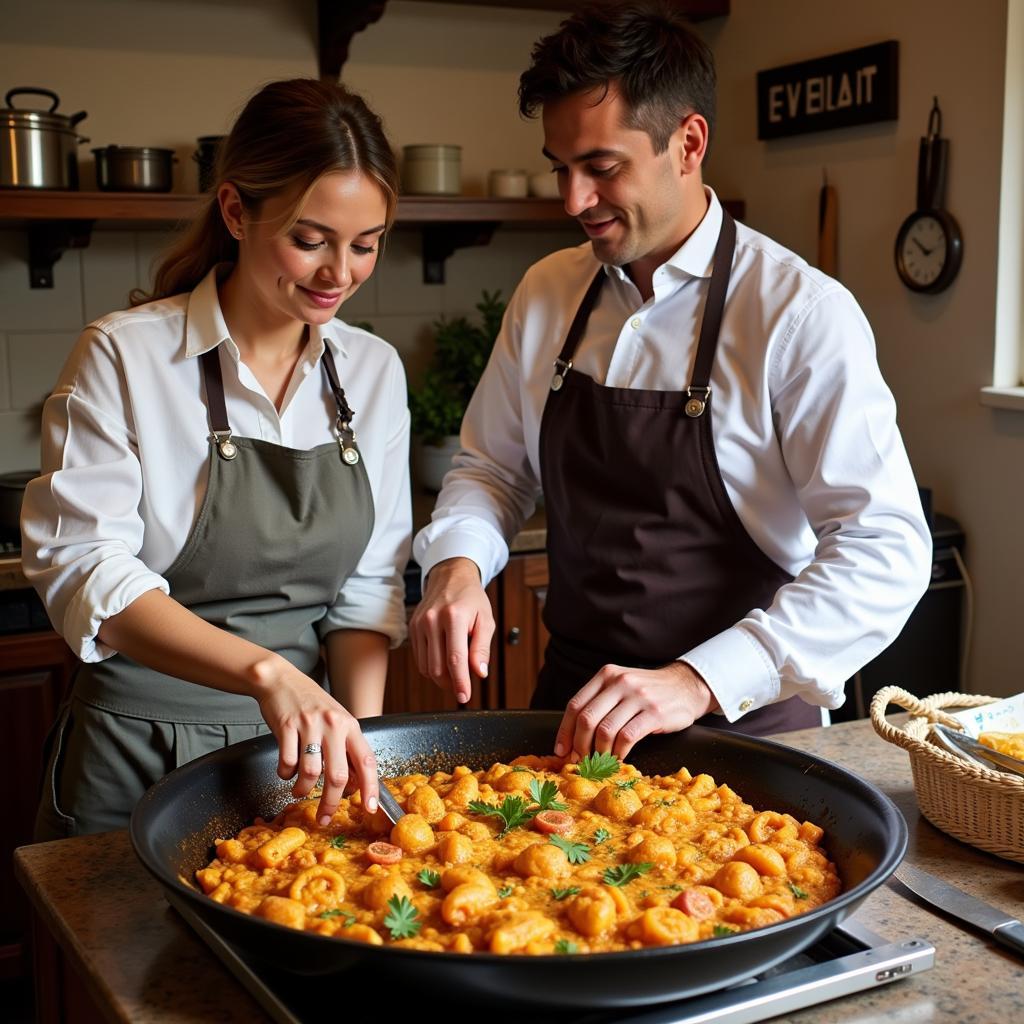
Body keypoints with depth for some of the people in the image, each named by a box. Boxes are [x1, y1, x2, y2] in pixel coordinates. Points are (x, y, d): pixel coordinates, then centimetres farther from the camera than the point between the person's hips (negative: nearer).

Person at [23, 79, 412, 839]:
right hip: (138, 760, -3)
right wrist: (265, 671, -34)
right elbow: (84, 569, -20)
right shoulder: (126, 357, -12)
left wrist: (358, 748, -12)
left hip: (298, 753, 4)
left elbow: (369, 584, 2)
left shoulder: (374, 371, 1)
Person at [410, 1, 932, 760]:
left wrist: (699, 683, -28)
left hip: (743, 720, -3)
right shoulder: (546, 293, 4)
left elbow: (886, 552, -19)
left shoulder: (801, 312, -14)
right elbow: (491, 466, 13)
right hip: (575, 707, 4)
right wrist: (456, 566, -9)